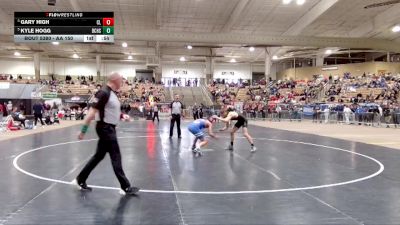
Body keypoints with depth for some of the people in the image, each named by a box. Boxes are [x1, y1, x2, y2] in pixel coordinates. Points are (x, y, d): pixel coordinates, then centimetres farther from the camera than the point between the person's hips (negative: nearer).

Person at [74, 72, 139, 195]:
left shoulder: (112, 93, 12)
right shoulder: (104, 93, -18)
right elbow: (92, 111, -21)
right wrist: (84, 130, -22)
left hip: (109, 128, 10)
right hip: (105, 128, -10)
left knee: (99, 156, 16)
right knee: (116, 157, -4)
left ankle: (80, 180, 27)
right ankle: (125, 187, 4)